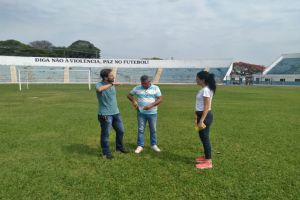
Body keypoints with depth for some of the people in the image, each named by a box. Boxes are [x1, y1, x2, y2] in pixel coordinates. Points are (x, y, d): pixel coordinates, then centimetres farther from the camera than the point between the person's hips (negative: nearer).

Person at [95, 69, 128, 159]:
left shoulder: (112, 84, 7)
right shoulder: (99, 84, -14)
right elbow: (99, 89, -41)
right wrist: (111, 84, -33)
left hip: (116, 113, 7)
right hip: (105, 114, -7)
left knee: (120, 131, 17)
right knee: (105, 134, 4)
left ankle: (119, 147, 38)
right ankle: (106, 152, 22)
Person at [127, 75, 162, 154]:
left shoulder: (155, 88, -2)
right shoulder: (137, 88, 2)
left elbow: (160, 99, -7)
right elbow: (129, 95, 11)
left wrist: (151, 105, -20)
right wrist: (133, 101, -10)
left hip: (152, 113, 0)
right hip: (141, 113, 1)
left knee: (153, 130, 10)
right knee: (140, 129, 4)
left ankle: (154, 145, 26)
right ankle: (140, 146, 15)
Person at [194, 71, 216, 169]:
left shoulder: (206, 90, -18)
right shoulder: (204, 89, 12)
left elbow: (206, 107, -21)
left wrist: (201, 120, -23)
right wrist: (197, 117, 23)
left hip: (205, 116, -10)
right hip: (202, 115, 10)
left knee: (205, 137, -2)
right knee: (202, 137, 19)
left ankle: (208, 162, 8)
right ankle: (206, 156, 34)